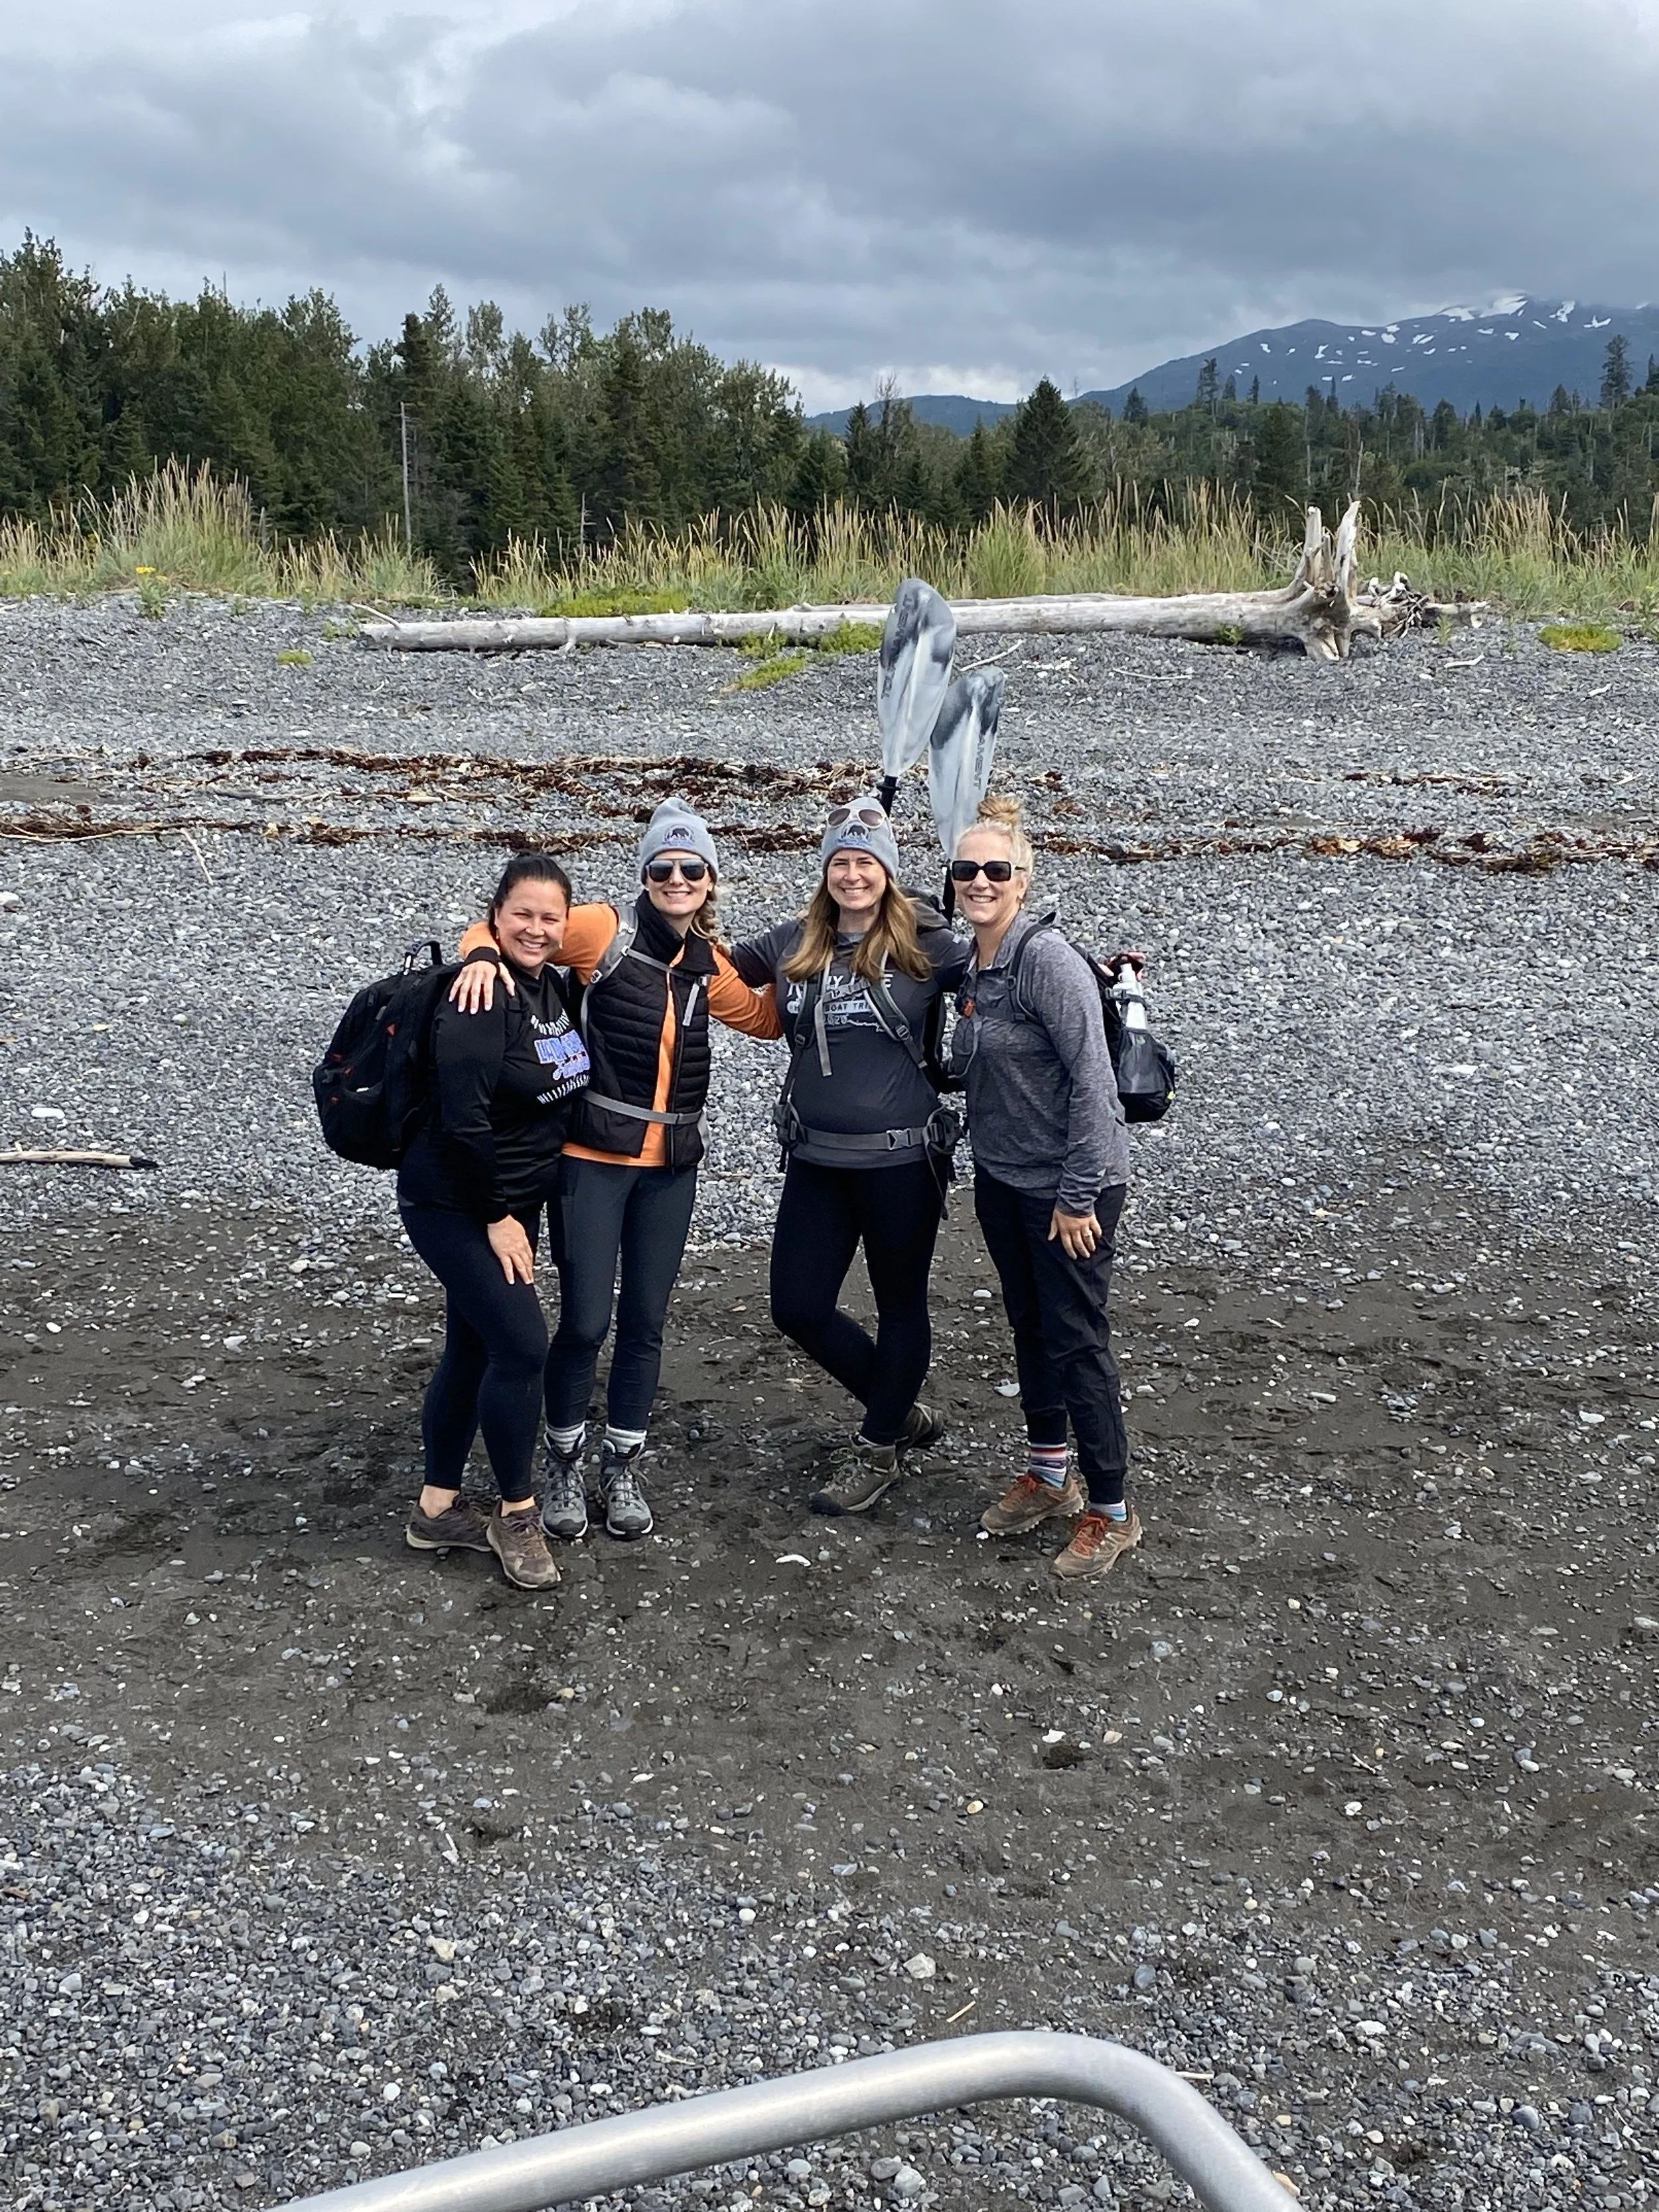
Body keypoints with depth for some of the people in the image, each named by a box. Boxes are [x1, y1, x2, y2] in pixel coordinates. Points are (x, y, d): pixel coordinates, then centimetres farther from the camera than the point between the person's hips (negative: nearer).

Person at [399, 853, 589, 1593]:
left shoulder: (550, 987, 5)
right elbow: (464, 1119, -23)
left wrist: (516, 1210, 11)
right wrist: (498, 1217, -18)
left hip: (514, 1202, 9)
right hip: (455, 1205, -9)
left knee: (474, 1350, 13)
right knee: (522, 1345, -11)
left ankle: (437, 1509, 25)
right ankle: (517, 1513, 6)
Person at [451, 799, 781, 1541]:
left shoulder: (708, 965, 8)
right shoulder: (607, 932, -8)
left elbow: (764, 1020, 24)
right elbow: (505, 922, -6)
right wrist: (483, 954, -27)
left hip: (670, 1168, 5)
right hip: (593, 1160, -5)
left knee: (644, 1322, 10)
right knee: (585, 1322, -2)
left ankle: (622, 1468, 25)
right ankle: (563, 1464, 20)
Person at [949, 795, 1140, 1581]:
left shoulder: (1047, 960, -20)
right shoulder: (973, 964, 4)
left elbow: (1093, 1081, -22)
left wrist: (1078, 1195, -20)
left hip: (1069, 1186, -8)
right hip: (1001, 1178, 8)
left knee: (1076, 1338, -1)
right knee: (1029, 1325, 18)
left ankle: (1110, 1511, 12)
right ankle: (1049, 1476, 34)